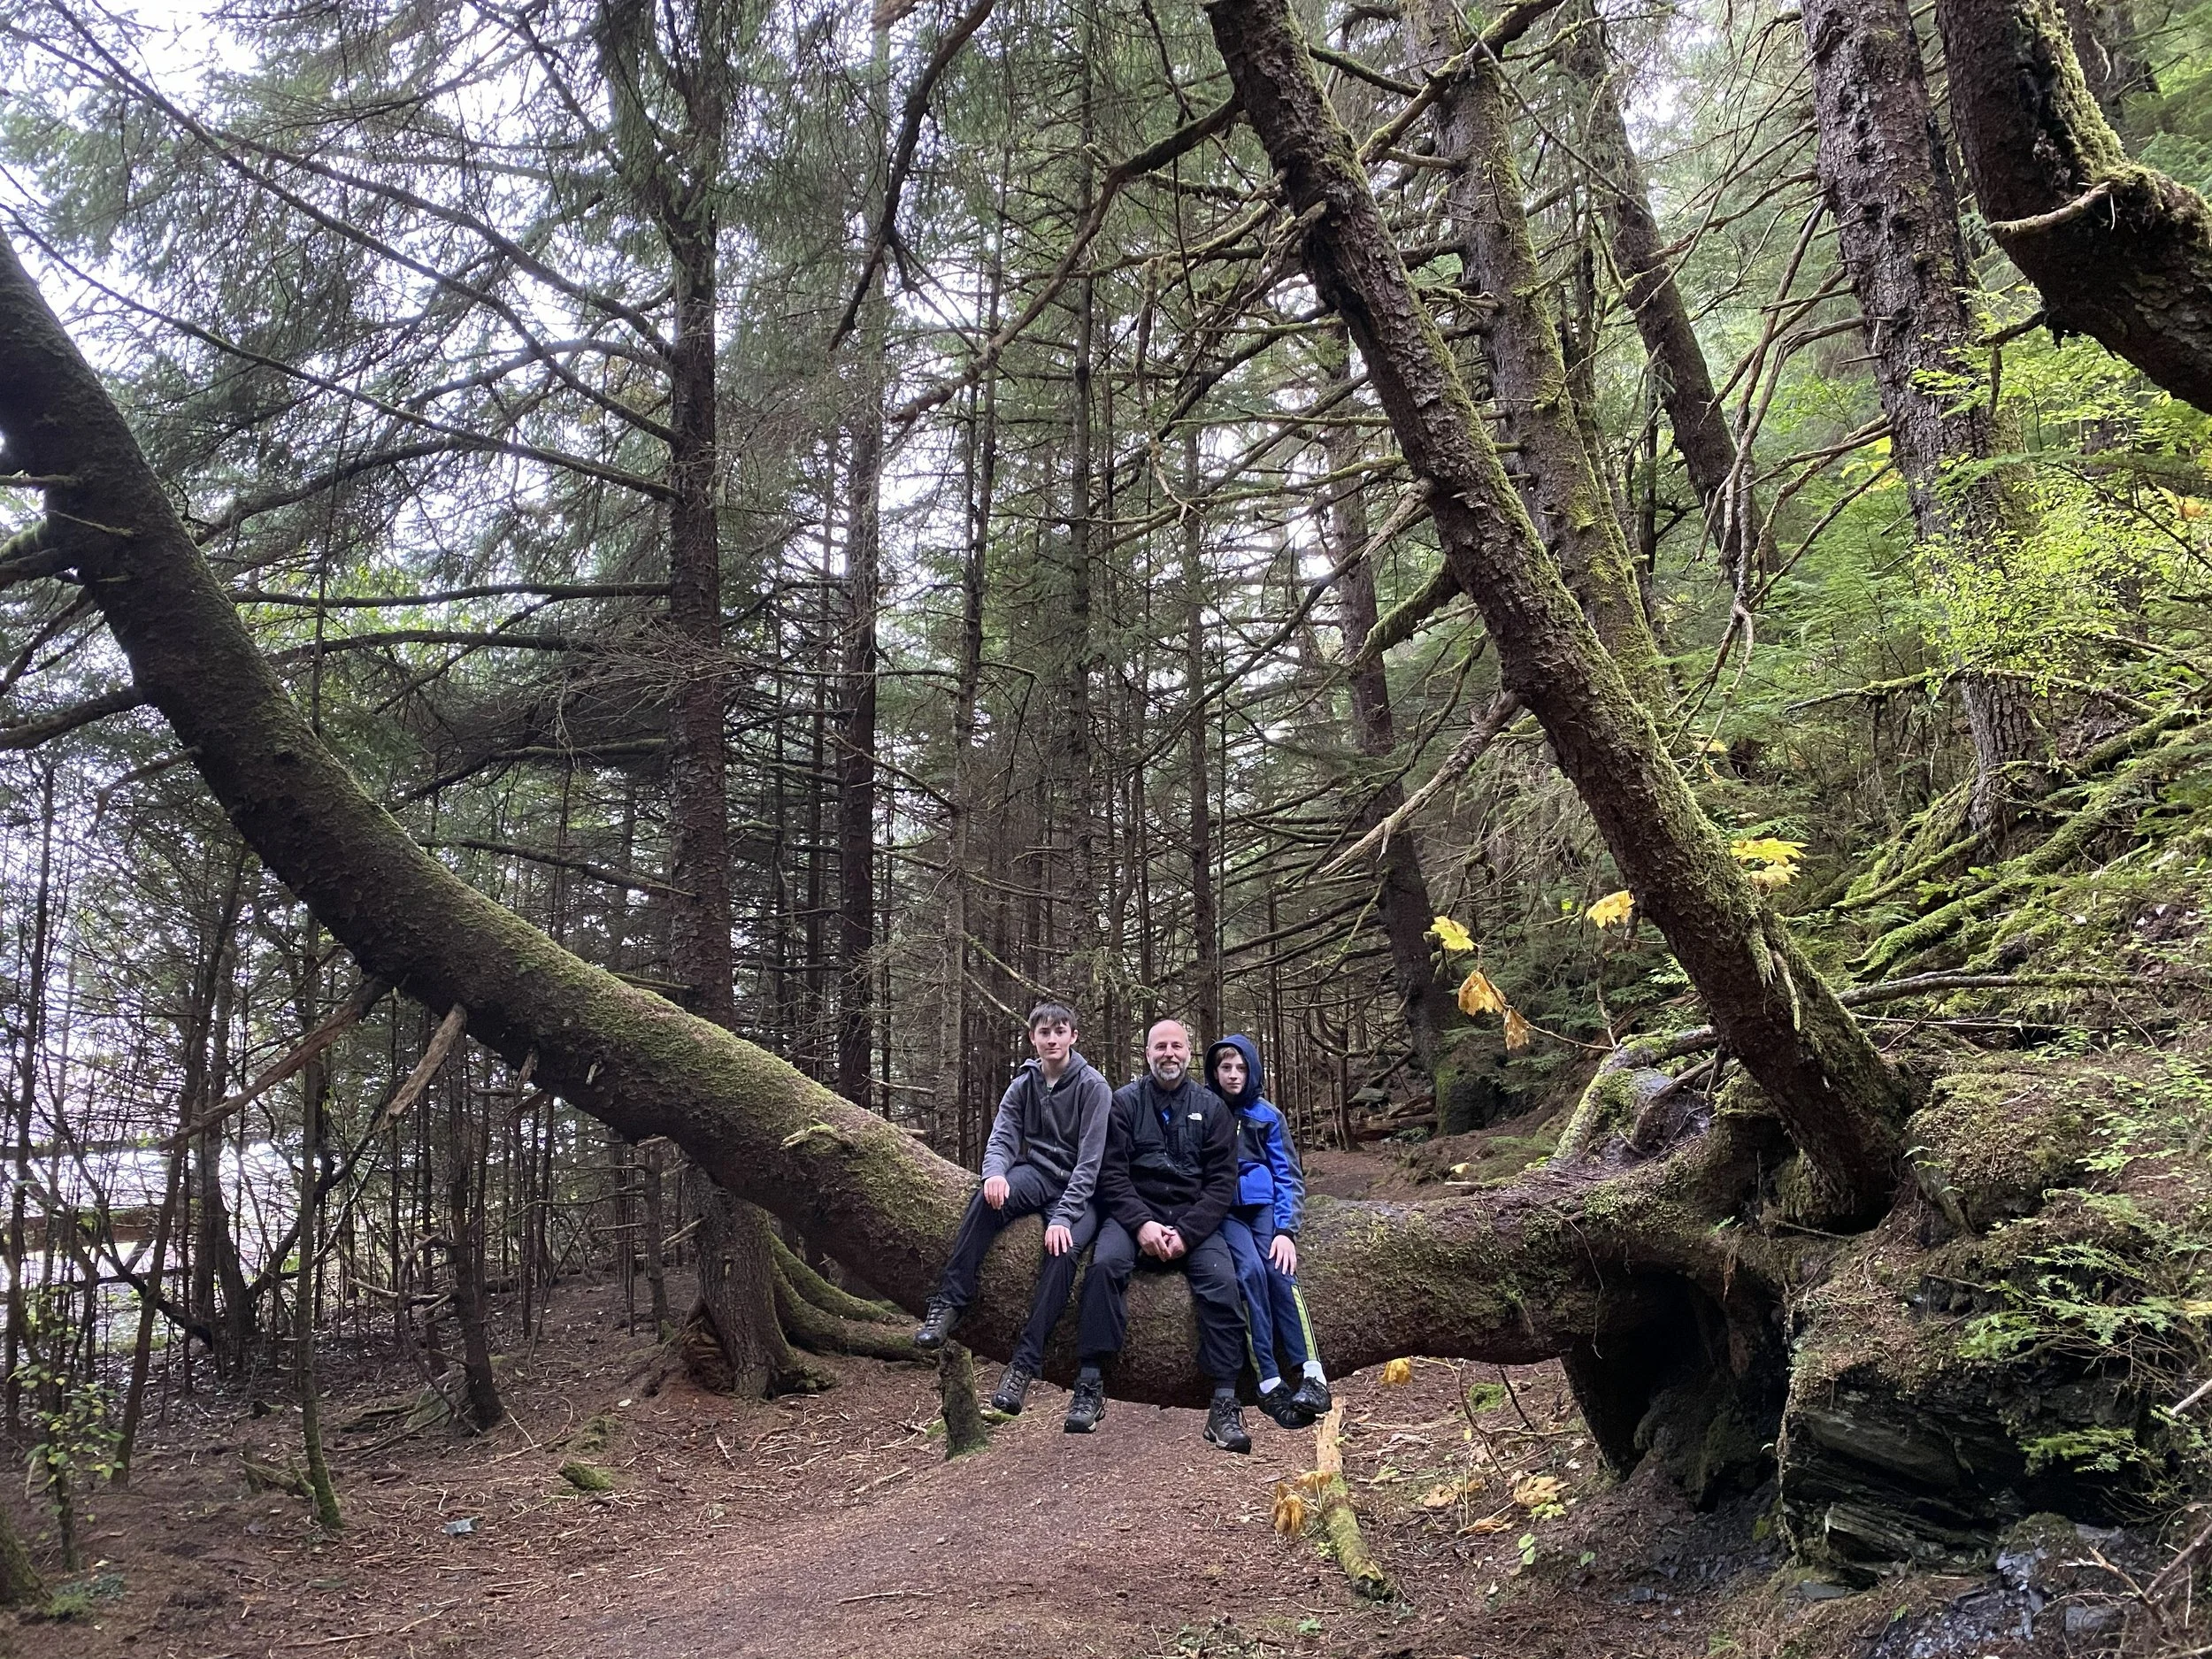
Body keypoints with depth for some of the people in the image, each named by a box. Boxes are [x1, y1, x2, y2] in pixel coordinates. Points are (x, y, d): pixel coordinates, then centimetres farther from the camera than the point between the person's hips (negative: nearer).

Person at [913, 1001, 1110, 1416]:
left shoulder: (1093, 1086, -7)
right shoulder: (1023, 1085, 9)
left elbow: (1090, 1160, -14)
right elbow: (1002, 1139, 0)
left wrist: (1063, 1217, -24)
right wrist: (995, 1173, -25)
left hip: (1079, 1189, -3)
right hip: (1036, 1174, 3)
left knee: (1064, 1249, -34)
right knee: (987, 1197, -32)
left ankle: (1025, 1362, -32)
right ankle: (949, 1302, -29)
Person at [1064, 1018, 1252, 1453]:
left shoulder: (1211, 1107, 8)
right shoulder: (1124, 1102, 6)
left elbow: (1222, 1181, 1)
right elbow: (1111, 1174, -2)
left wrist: (1186, 1232, -13)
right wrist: (1142, 1224, -17)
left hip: (1194, 1218, 1)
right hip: (1134, 1212, -1)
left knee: (1222, 1281, -26)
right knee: (1106, 1262, -31)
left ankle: (1224, 1404, -22)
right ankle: (1090, 1385, -27)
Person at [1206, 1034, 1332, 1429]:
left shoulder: (1267, 1115, 8)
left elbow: (1289, 1176, 6)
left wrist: (1286, 1230, -8)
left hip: (1263, 1205, 1)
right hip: (1222, 1210, -1)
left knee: (1278, 1269, -27)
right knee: (1250, 1269, -28)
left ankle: (1312, 1374, -34)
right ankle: (1269, 1383, -32)